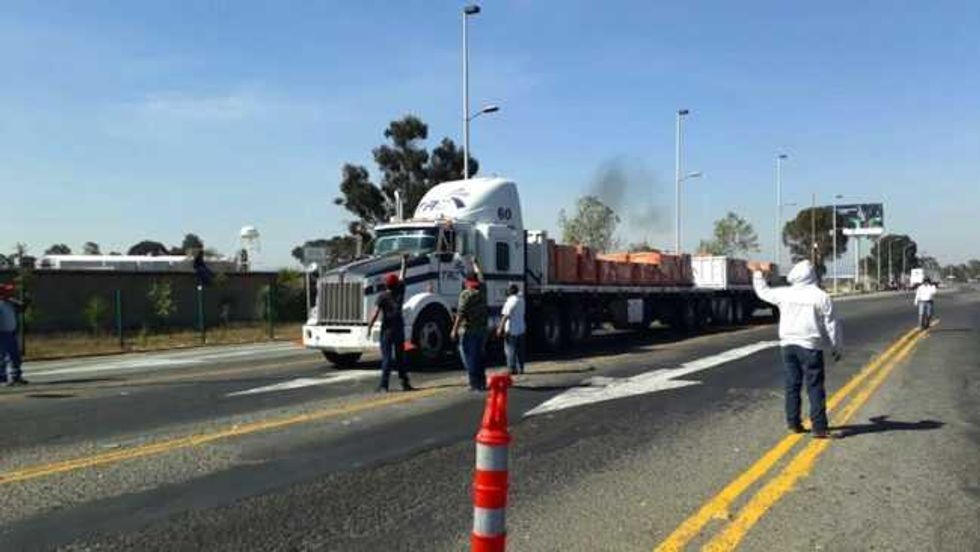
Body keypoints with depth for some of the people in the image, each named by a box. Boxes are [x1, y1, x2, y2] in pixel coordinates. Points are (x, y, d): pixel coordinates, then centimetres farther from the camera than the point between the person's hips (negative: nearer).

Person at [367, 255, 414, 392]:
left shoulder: (382, 296, -10)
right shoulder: (400, 292, 2)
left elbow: (375, 314, -16)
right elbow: (402, 277, 17)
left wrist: (369, 327, -8)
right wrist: (404, 262, 29)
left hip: (387, 329, -4)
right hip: (399, 329, 4)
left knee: (387, 357, -3)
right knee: (400, 357, 13)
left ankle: (383, 386, -7)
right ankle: (405, 383, 17)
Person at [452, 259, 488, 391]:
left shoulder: (466, 294, -11)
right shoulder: (482, 291, 8)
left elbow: (461, 313, -18)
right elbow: (480, 277, 28)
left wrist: (455, 329, -14)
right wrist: (475, 264, 44)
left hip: (468, 330, -7)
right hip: (482, 330, 7)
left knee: (470, 358, -2)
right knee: (479, 356, 17)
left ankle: (475, 384, -4)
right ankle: (482, 382, 20)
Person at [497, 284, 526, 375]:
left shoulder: (510, 301, -15)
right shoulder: (521, 299, 6)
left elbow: (506, 316, -16)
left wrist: (500, 328, -13)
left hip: (511, 330, -7)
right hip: (521, 329, 7)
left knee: (510, 350, -1)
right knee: (520, 350, 11)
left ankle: (512, 369, -3)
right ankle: (521, 368, 13)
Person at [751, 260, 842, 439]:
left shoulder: (784, 294, 0)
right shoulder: (821, 297, -8)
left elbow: (763, 291, 18)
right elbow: (832, 325, -6)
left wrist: (757, 273, 35)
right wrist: (838, 348, 5)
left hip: (788, 345, 4)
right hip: (810, 346, -4)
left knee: (792, 384, 13)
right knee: (815, 387, -2)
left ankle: (793, 423, 18)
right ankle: (819, 428, -3)